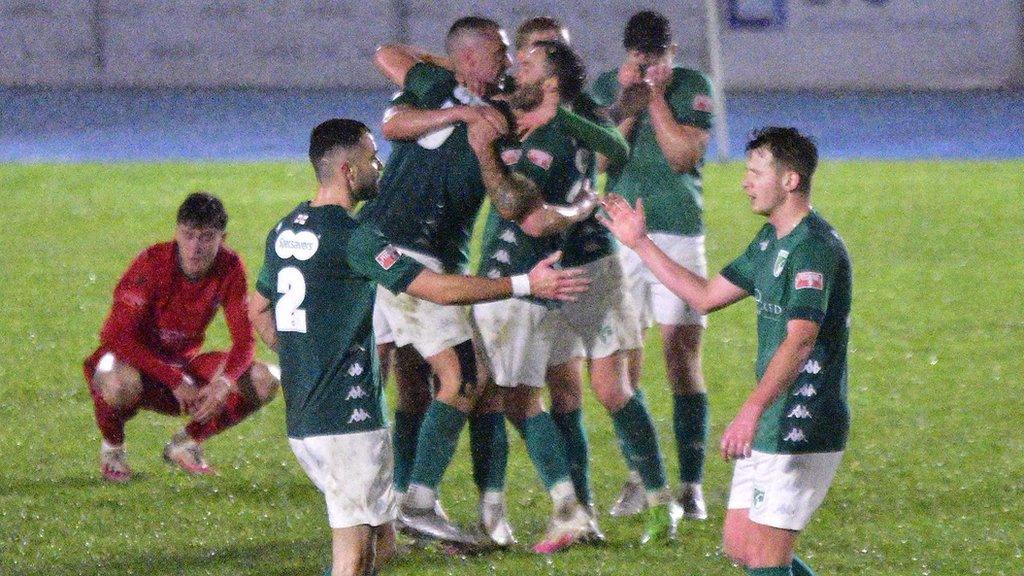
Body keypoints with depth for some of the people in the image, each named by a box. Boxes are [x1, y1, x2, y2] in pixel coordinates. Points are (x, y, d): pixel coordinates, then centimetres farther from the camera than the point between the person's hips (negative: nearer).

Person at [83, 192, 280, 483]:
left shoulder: (229, 268, -12)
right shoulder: (153, 263, -24)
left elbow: (244, 340, -12)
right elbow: (119, 337, -27)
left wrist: (225, 382, -33)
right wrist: (176, 381, -33)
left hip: (183, 365, 5)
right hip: (135, 361, -5)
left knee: (265, 381, -15)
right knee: (122, 384, -42)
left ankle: (186, 442, 8)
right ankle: (112, 447, -5)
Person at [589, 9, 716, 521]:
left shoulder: (693, 88, -1)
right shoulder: (607, 86, 6)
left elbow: (684, 155, -12)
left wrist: (656, 96, -11)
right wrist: (628, 100, -12)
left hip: (678, 233, -3)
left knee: (682, 357, -6)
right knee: (622, 359, 2)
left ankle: (691, 484, -2)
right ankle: (637, 477, 14)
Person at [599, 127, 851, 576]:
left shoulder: (815, 247, -18)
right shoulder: (771, 241, 15)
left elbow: (800, 341, -30)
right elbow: (706, 296, 25)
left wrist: (752, 411, -40)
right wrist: (640, 243, 23)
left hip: (803, 432, -10)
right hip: (770, 427, 10)